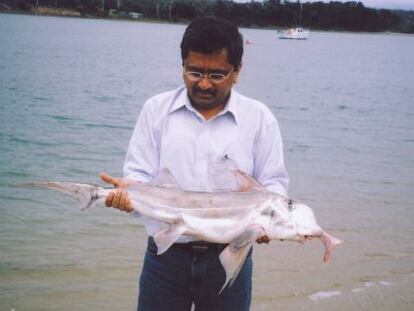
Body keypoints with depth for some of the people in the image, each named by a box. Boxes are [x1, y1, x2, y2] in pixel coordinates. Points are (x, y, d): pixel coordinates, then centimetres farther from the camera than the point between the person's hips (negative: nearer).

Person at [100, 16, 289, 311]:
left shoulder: (259, 117, -1)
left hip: (229, 257, 0)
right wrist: (128, 189, -22)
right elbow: (140, 174, 1)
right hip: (166, 256, 0)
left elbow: (274, 182, 1)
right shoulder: (156, 109, 1)